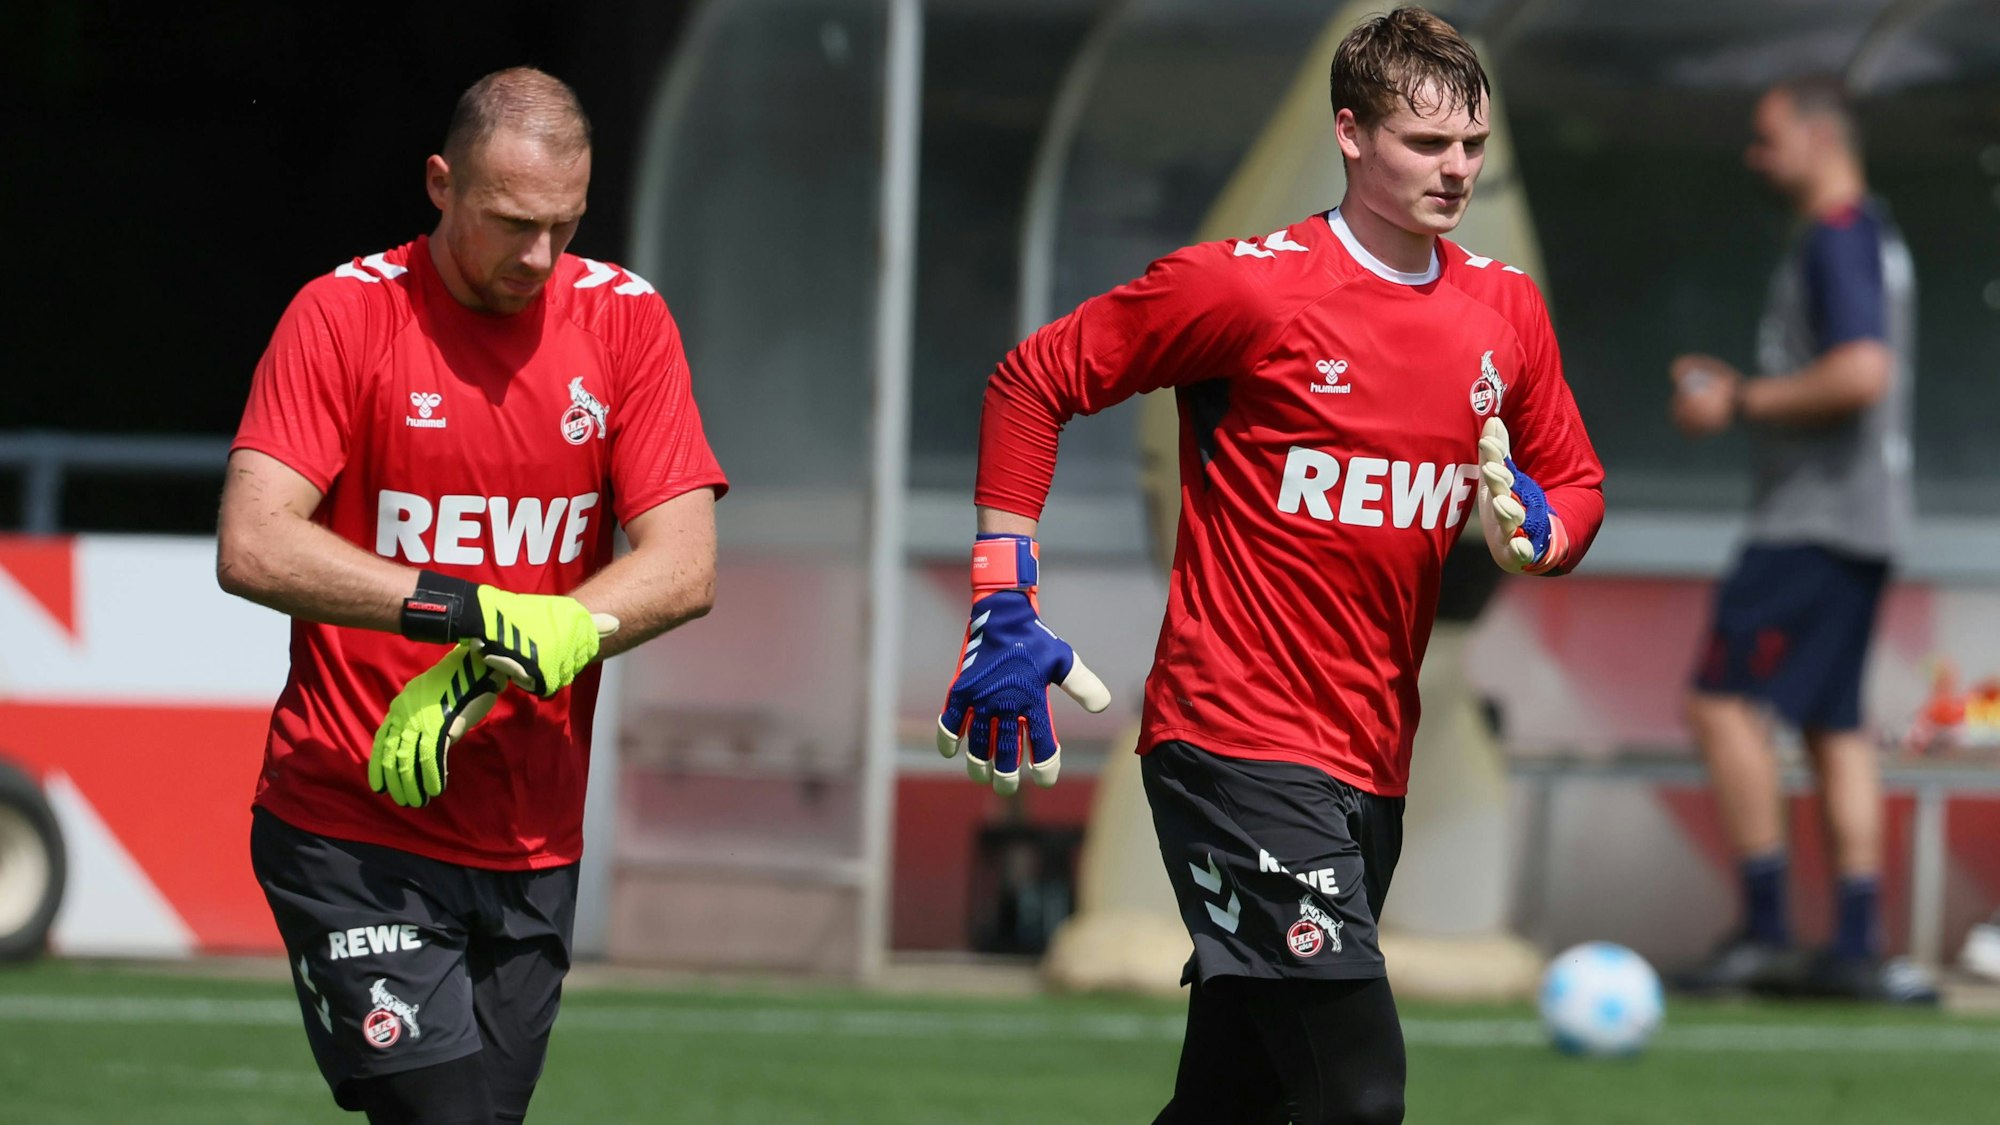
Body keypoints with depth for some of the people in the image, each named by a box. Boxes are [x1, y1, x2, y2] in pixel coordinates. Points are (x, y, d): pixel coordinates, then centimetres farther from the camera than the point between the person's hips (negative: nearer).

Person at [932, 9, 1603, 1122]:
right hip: (1237, 746, -7)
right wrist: (1006, 603, -7)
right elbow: (1033, 380, -2)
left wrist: (1530, 527, -5)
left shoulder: (1505, 310, 9)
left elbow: (1578, 486, 20)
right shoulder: (1251, 285, -9)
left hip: (1371, 769, 7)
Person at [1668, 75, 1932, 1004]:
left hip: (1816, 520, -11)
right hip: (1856, 520, 11)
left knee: (1724, 701, -10)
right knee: (1835, 724, 9)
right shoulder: (1871, 234, 19)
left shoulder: (1838, 238, -14)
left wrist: (1742, 404, -17)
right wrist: (1732, 385, 17)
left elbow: (1863, 372, -26)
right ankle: (1855, 946, 6)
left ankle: (1764, 929, -12)